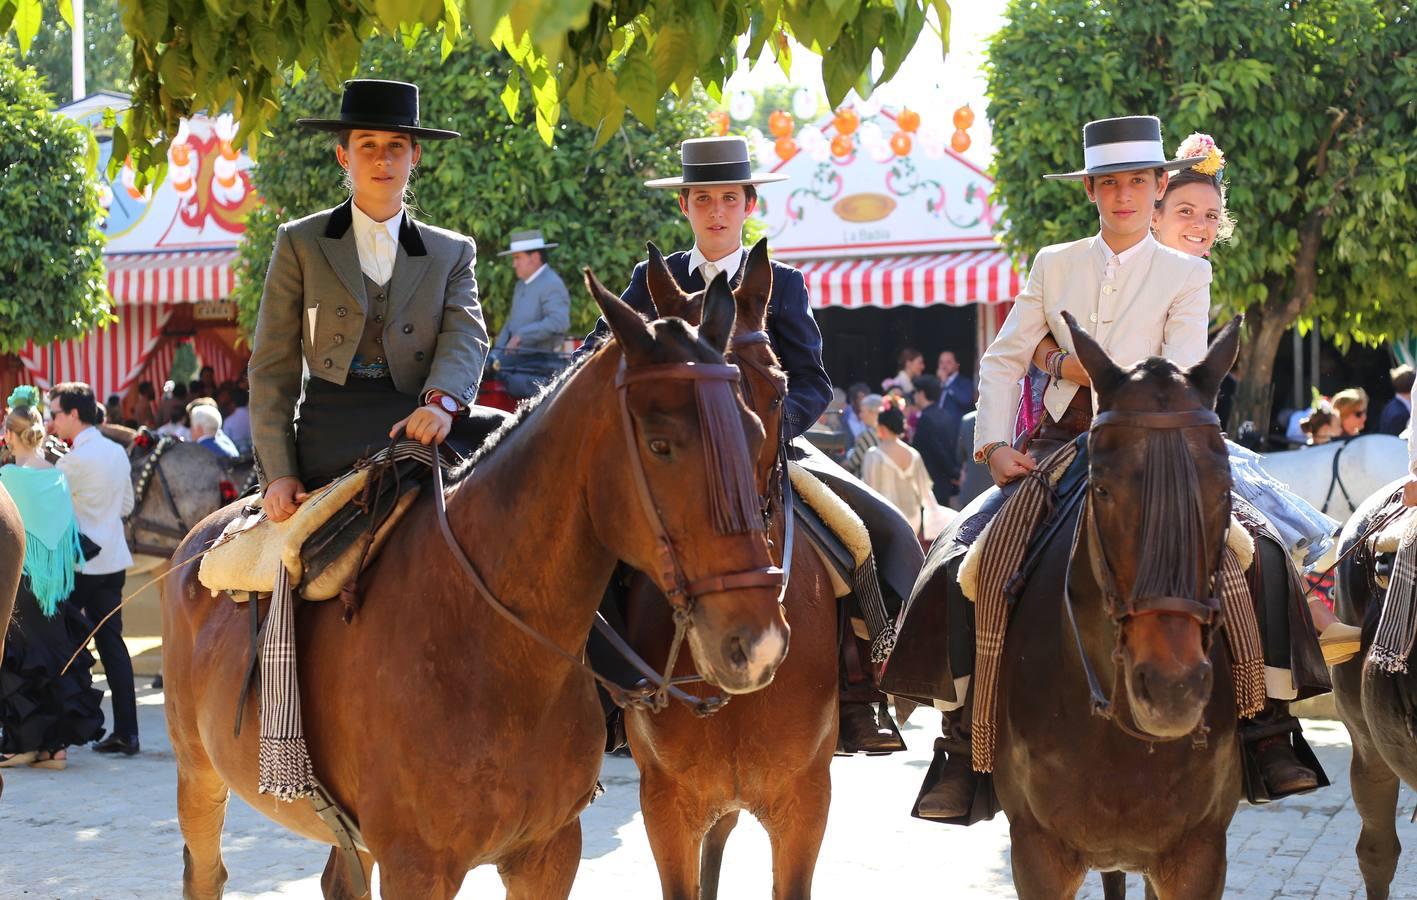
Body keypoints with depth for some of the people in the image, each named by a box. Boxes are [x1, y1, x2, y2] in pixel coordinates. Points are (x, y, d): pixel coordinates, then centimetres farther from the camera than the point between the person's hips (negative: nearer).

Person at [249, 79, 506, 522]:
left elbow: (465, 336, 0)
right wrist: (278, 473, -3)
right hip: (331, 433, -3)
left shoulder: (453, 252, 18)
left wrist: (442, 401, -24)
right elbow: (273, 366, 9)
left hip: (417, 420, 3)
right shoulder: (300, 243, 13)